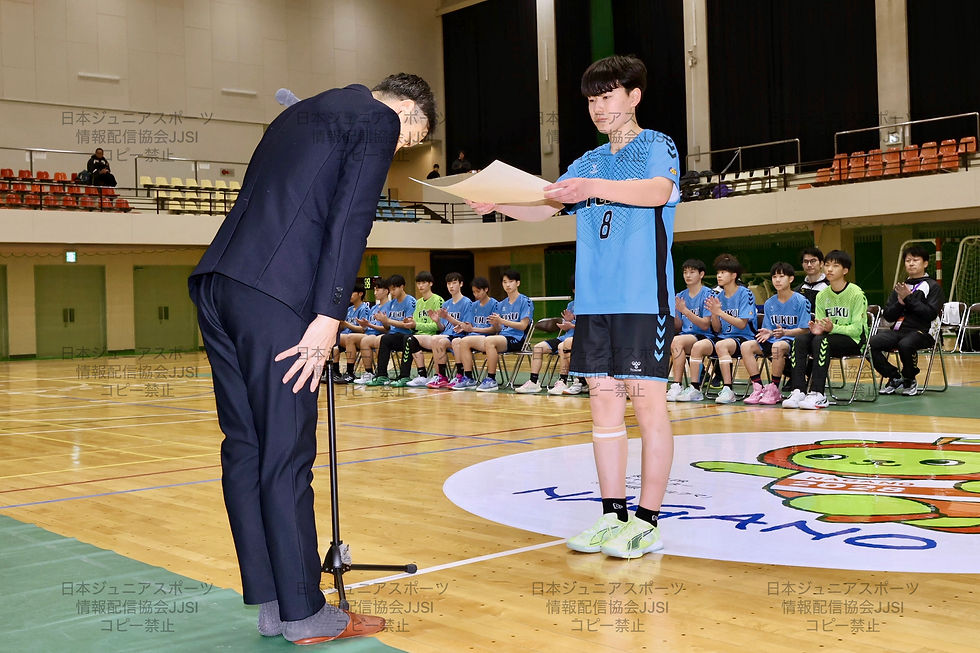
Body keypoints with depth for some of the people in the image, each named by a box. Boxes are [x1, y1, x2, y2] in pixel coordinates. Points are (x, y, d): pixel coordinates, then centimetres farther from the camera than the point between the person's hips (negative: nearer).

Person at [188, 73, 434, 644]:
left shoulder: (300, 113, 29)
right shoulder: (380, 121, 4)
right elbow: (350, 219, -9)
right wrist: (329, 317, -13)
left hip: (216, 286, 9)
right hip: (272, 298, -9)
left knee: (244, 447, 10)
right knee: (286, 456, -3)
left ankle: (269, 603, 19)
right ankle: (304, 613, 7)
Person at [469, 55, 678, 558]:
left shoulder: (658, 147, 3)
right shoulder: (588, 163, 21)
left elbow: (658, 191, -18)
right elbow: (541, 208, 13)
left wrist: (595, 189, -34)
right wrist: (497, 202, -7)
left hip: (643, 299, -6)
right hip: (593, 302, 6)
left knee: (648, 404, -4)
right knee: (604, 404, 7)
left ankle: (647, 522, 2)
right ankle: (613, 515, 14)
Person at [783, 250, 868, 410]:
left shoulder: (857, 294, -9)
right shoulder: (822, 295, 8)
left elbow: (857, 329, -14)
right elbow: (820, 323, 7)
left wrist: (832, 328, -29)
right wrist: (817, 328, -18)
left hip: (853, 340, -5)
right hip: (830, 337, 6)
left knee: (821, 340, -34)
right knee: (800, 339, -23)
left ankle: (817, 394, -37)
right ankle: (798, 391, -30)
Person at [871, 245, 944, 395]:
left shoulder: (933, 286, 6)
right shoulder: (900, 287, 21)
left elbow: (931, 313, -9)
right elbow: (887, 316, 14)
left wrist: (909, 298, -10)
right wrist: (900, 303, -5)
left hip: (922, 332, -5)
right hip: (898, 331, 5)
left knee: (905, 344, -39)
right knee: (871, 343, -22)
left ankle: (910, 381, -9)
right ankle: (895, 377, -2)